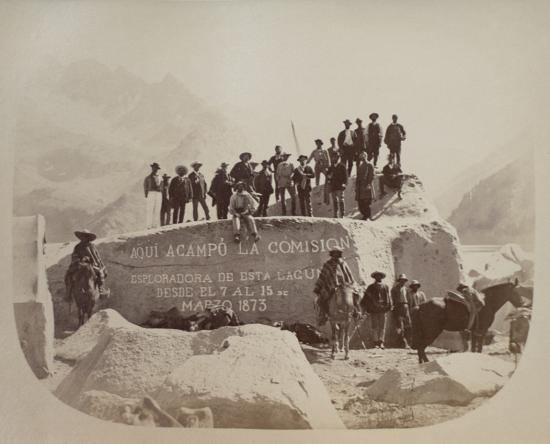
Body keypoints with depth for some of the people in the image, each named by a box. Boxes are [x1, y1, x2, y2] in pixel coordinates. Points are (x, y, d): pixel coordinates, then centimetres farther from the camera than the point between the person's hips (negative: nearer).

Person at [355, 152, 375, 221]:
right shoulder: (359, 165, 19)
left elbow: (372, 176, -6)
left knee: (366, 202, -10)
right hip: (360, 186, 6)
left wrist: (368, 184, -16)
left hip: (366, 186, -6)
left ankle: (367, 216, -3)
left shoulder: (369, 165, -1)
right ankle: (365, 215, 14)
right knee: (360, 203, 3)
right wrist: (356, 186, 15)